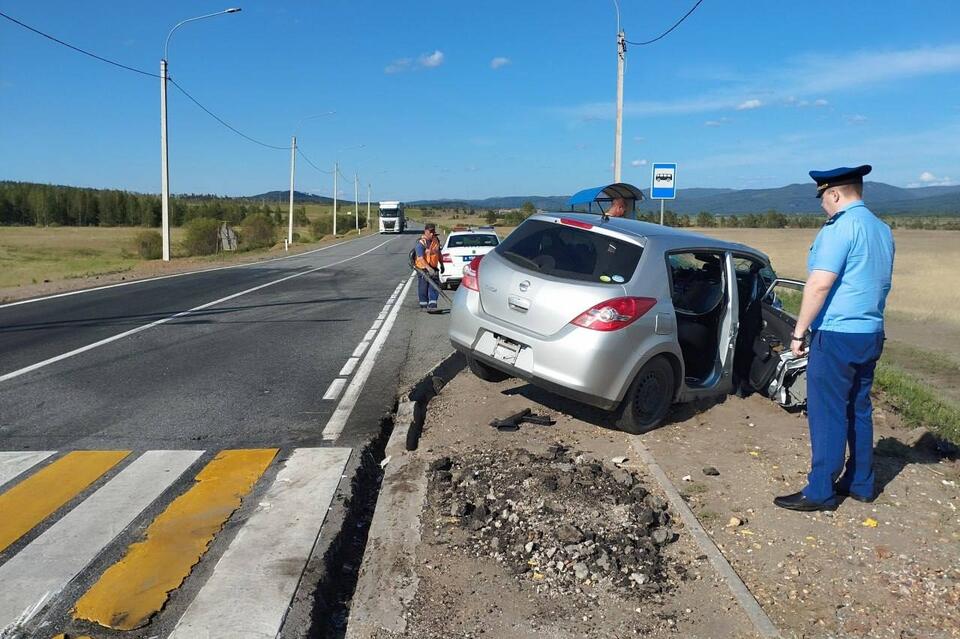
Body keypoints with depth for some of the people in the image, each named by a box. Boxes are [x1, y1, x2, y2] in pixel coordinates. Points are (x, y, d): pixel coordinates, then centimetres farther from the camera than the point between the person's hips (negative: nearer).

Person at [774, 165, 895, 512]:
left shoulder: (840, 226, -15)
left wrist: (799, 331, -14)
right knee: (859, 411, 16)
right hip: (871, 335, 9)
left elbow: (819, 285, -20)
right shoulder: (882, 229, 13)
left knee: (827, 415, -3)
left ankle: (820, 492, 4)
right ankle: (860, 483, 26)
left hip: (836, 336, -9)